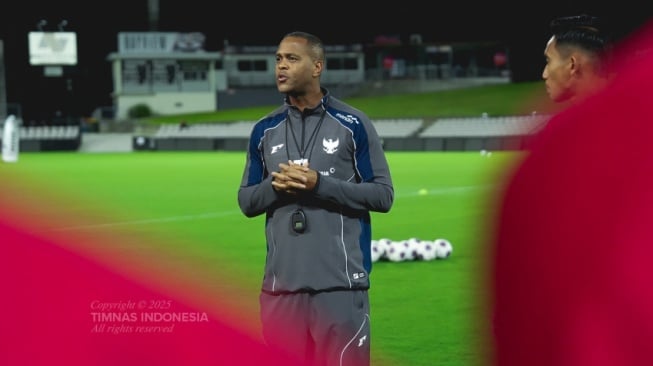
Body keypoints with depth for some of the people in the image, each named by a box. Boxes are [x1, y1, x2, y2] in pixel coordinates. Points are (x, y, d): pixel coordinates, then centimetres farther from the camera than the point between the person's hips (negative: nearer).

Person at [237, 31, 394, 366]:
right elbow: (246, 201, 15)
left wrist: (319, 184, -14)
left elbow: (383, 194, -3)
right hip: (280, 284, 4)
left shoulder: (352, 124, -1)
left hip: (339, 282, -4)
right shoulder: (264, 130, 11)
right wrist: (275, 186, -7)